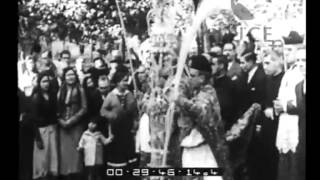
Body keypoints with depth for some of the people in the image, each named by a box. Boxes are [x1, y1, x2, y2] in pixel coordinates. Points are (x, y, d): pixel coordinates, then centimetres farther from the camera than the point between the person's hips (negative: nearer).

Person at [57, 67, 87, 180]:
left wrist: (72, 120, -11)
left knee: (75, 149, -6)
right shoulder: (61, 91, 10)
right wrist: (61, 120, -6)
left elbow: (84, 108, -4)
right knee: (64, 150, -1)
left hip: (76, 125, -3)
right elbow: (57, 108, 10)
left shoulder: (79, 90, 1)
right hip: (63, 125, 3)